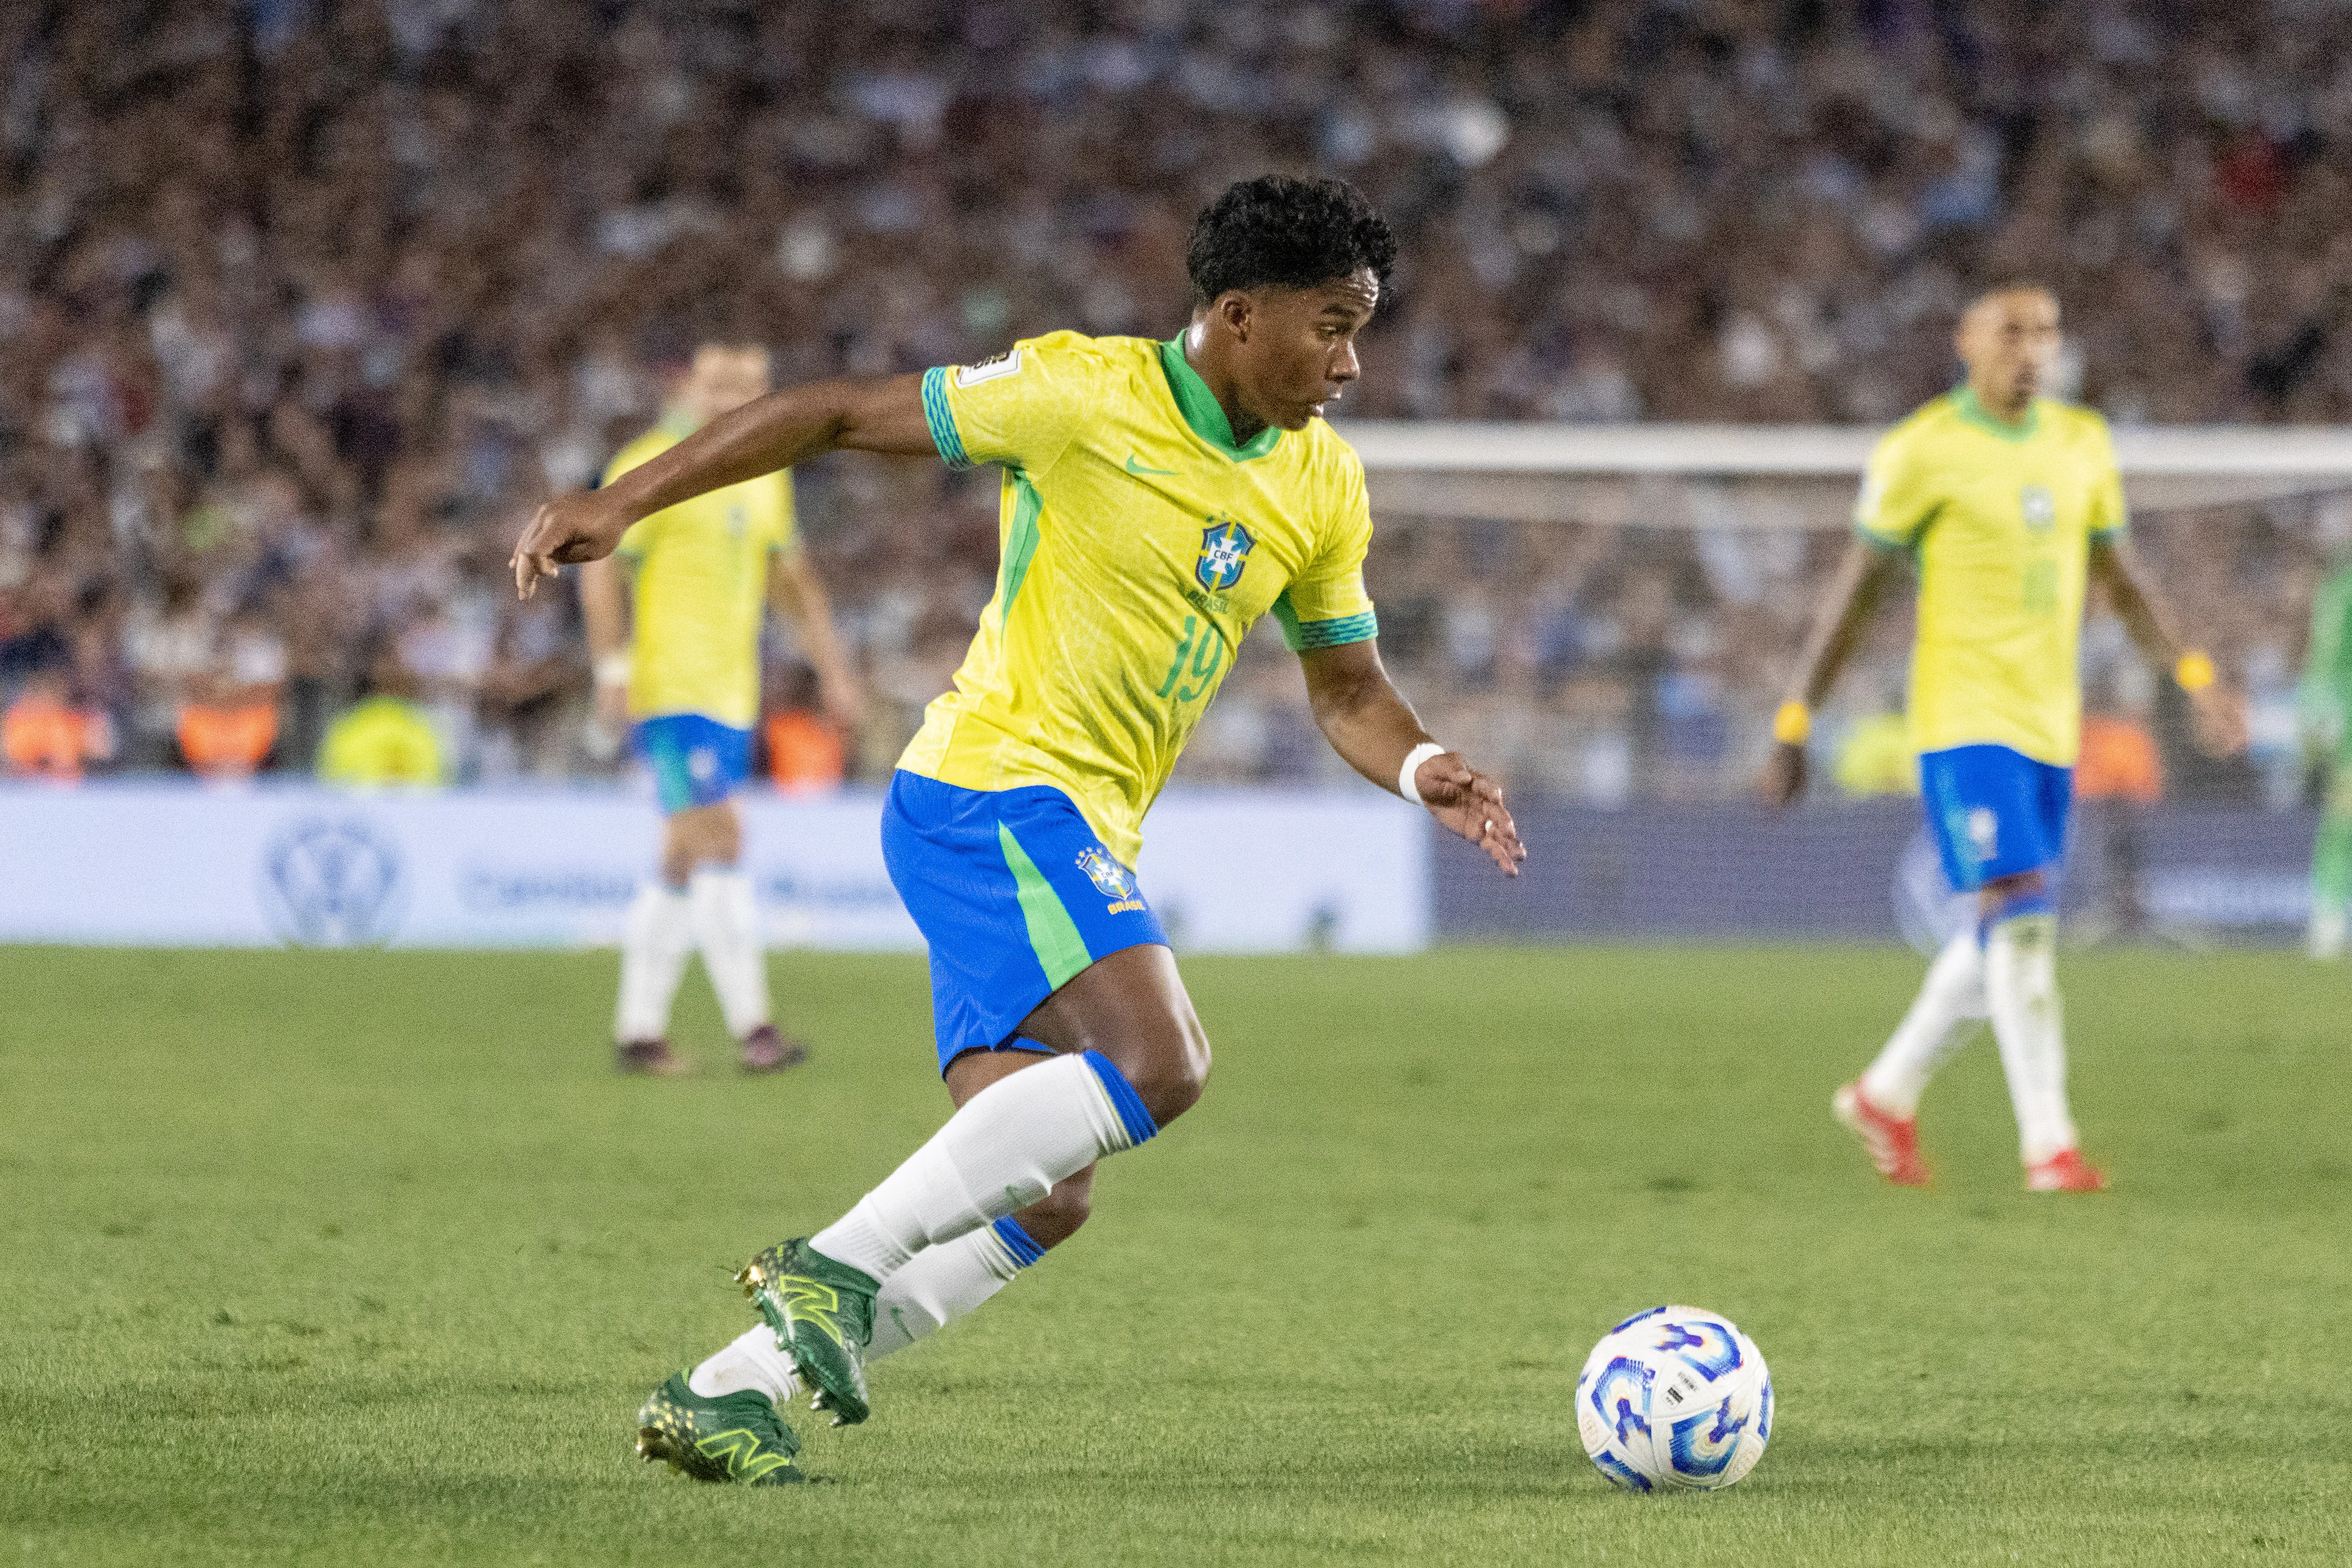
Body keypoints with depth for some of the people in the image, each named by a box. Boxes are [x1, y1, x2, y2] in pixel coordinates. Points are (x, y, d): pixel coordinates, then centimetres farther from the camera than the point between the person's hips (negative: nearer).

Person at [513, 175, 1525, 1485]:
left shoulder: (1322, 488, 10)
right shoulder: (1083, 394, -10)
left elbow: (1348, 689, 19)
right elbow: (841, 415, -5)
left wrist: (1420, 767, -5)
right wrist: (622, 503, -8)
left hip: (1083, 840, 8)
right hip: (998, 788, -8)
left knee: (1042, 1200, 3)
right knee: (1158, 1061, -27)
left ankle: (725, 1396, 7)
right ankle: (840, 1264, -21)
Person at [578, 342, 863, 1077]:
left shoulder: (765, 473, 15)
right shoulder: (650, 467, -8)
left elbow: (791, 576, 23)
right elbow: (601, 568, -10)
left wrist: (832, 665, 17)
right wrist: (613, 669, -18)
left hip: (732, 695, 8)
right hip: (669, 690, -8)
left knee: (686, 863, 9)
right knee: (722, 843, -15)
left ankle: (639, 1029, 14)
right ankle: (753, 1026, -18)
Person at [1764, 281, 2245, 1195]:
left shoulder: (2082, 444, 11)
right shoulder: (1923, 451, -7)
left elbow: (2121, 581, 17)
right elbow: (1856, 588, -2)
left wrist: (2195, 678, 4)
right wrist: (1795, 723, -3)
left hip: (2050, 725, 6)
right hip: (1963, 718, -6)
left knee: (2006, 937, 11)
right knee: (2020, 918, -17)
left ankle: (1888, 1095, 29)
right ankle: (2049, 1145, -16)